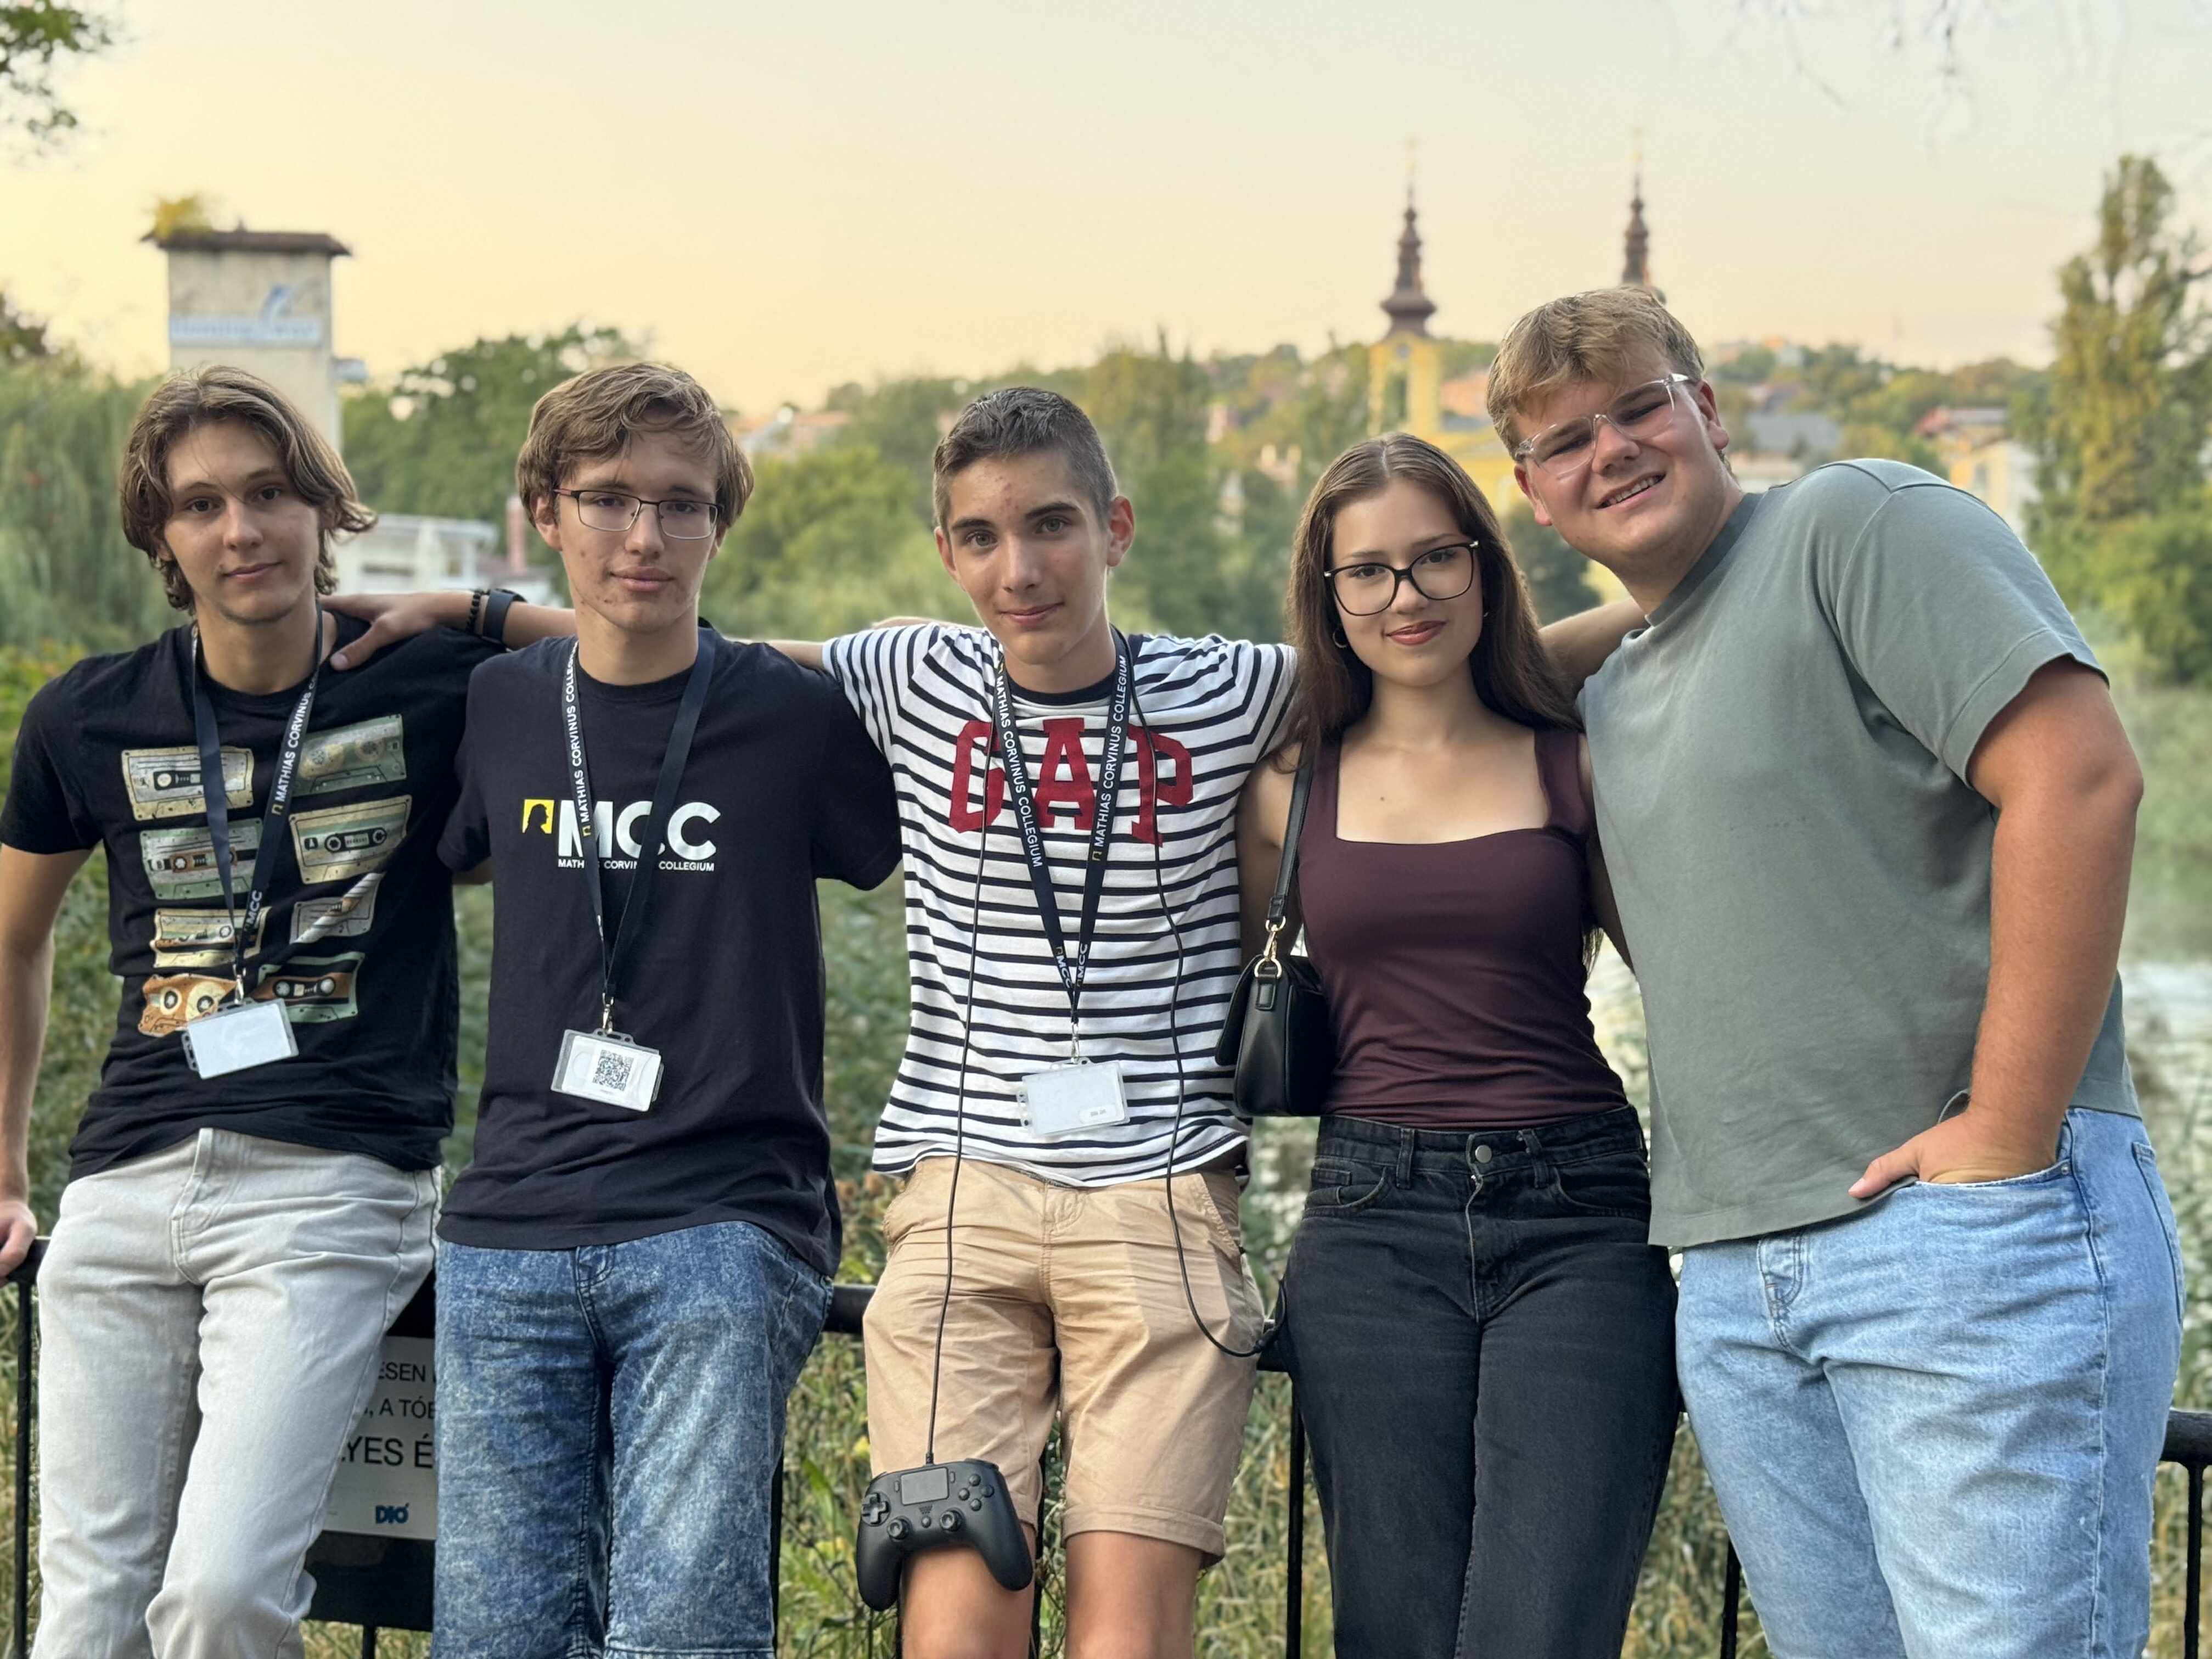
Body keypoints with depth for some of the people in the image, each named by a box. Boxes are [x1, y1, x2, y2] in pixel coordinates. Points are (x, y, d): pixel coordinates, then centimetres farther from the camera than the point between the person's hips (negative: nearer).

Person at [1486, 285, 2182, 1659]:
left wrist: (2006, 1139, -18)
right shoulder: (1611, 703, 21)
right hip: (1737, 1278, 8)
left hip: (1965, 1241, -8)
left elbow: (2078, 775, -17)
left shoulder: (1859, 523, -4)